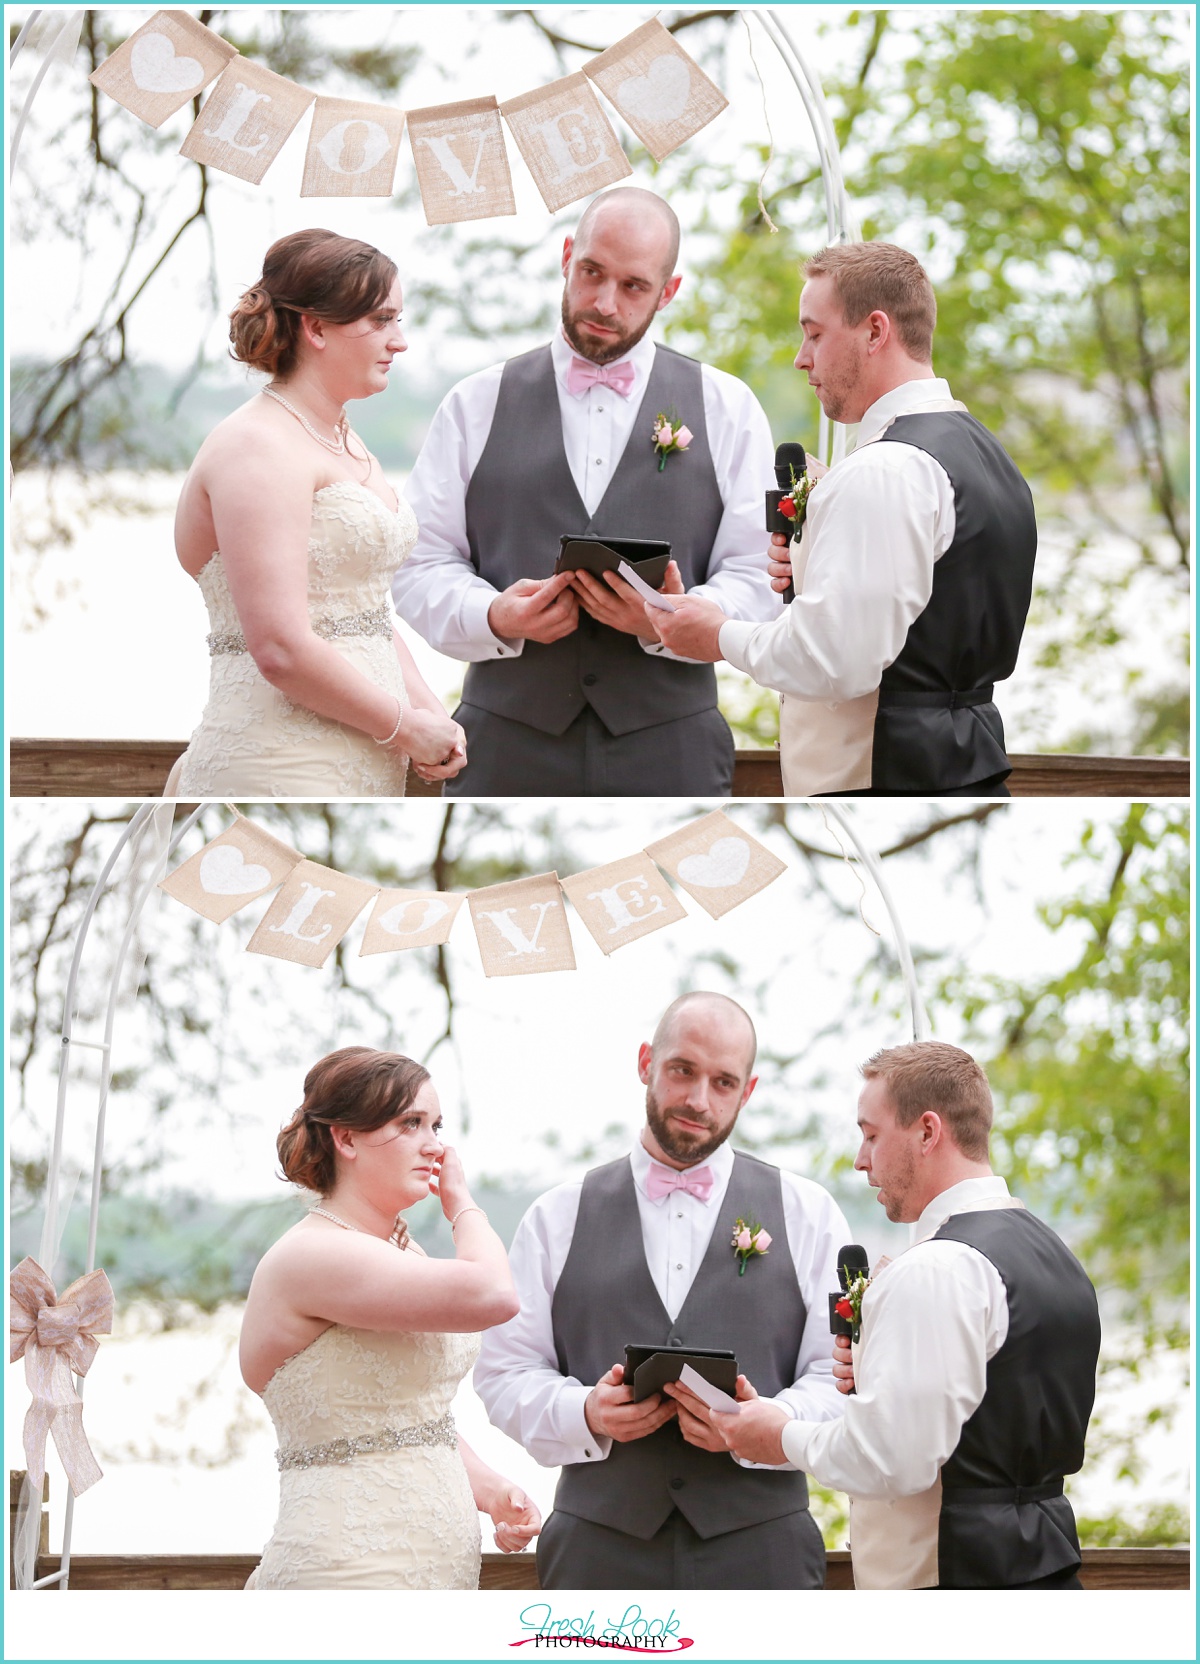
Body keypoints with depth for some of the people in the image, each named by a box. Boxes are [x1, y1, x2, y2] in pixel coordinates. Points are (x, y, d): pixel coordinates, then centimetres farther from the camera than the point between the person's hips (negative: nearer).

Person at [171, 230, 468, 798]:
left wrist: (432, 716, 5)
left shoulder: (344, 442, 19)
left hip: (359, 771, 9)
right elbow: (282, 649, -19)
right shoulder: (258, 448, -11)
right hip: (279, 768, -9)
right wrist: (405, 727, -9)